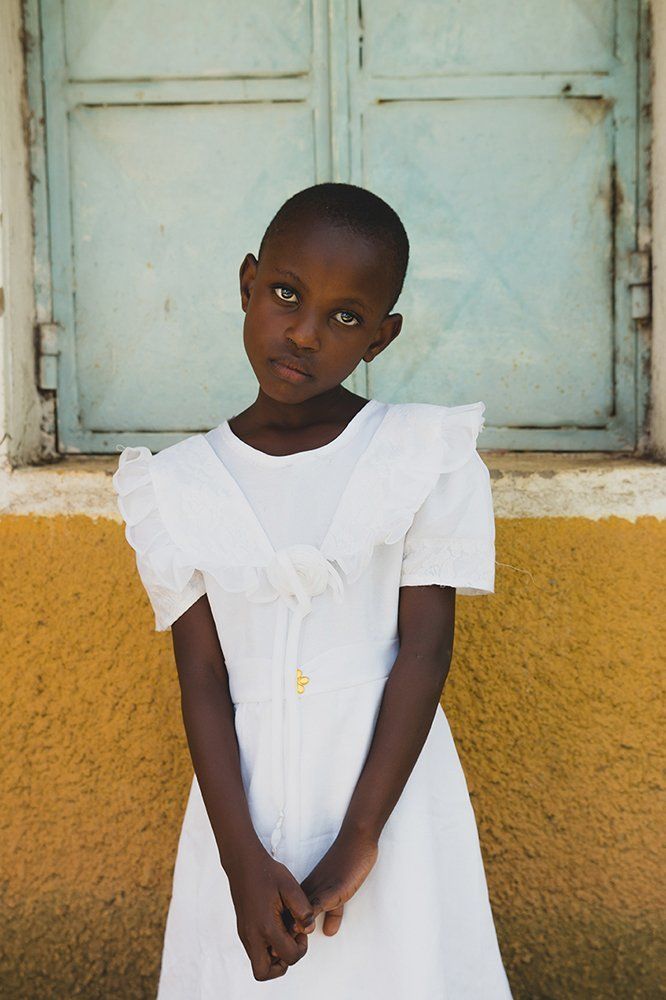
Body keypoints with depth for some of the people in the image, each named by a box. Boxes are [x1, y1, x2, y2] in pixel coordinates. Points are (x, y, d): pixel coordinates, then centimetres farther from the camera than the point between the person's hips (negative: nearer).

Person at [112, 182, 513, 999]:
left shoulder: (423, 456, -6)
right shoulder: (181, 486, -1)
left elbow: (423, 651, -10)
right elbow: (203, 680, -5)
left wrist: (358, 839, -15)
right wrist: (244, 860, -13)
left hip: (389, 787, -1)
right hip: (246, 801, 2)